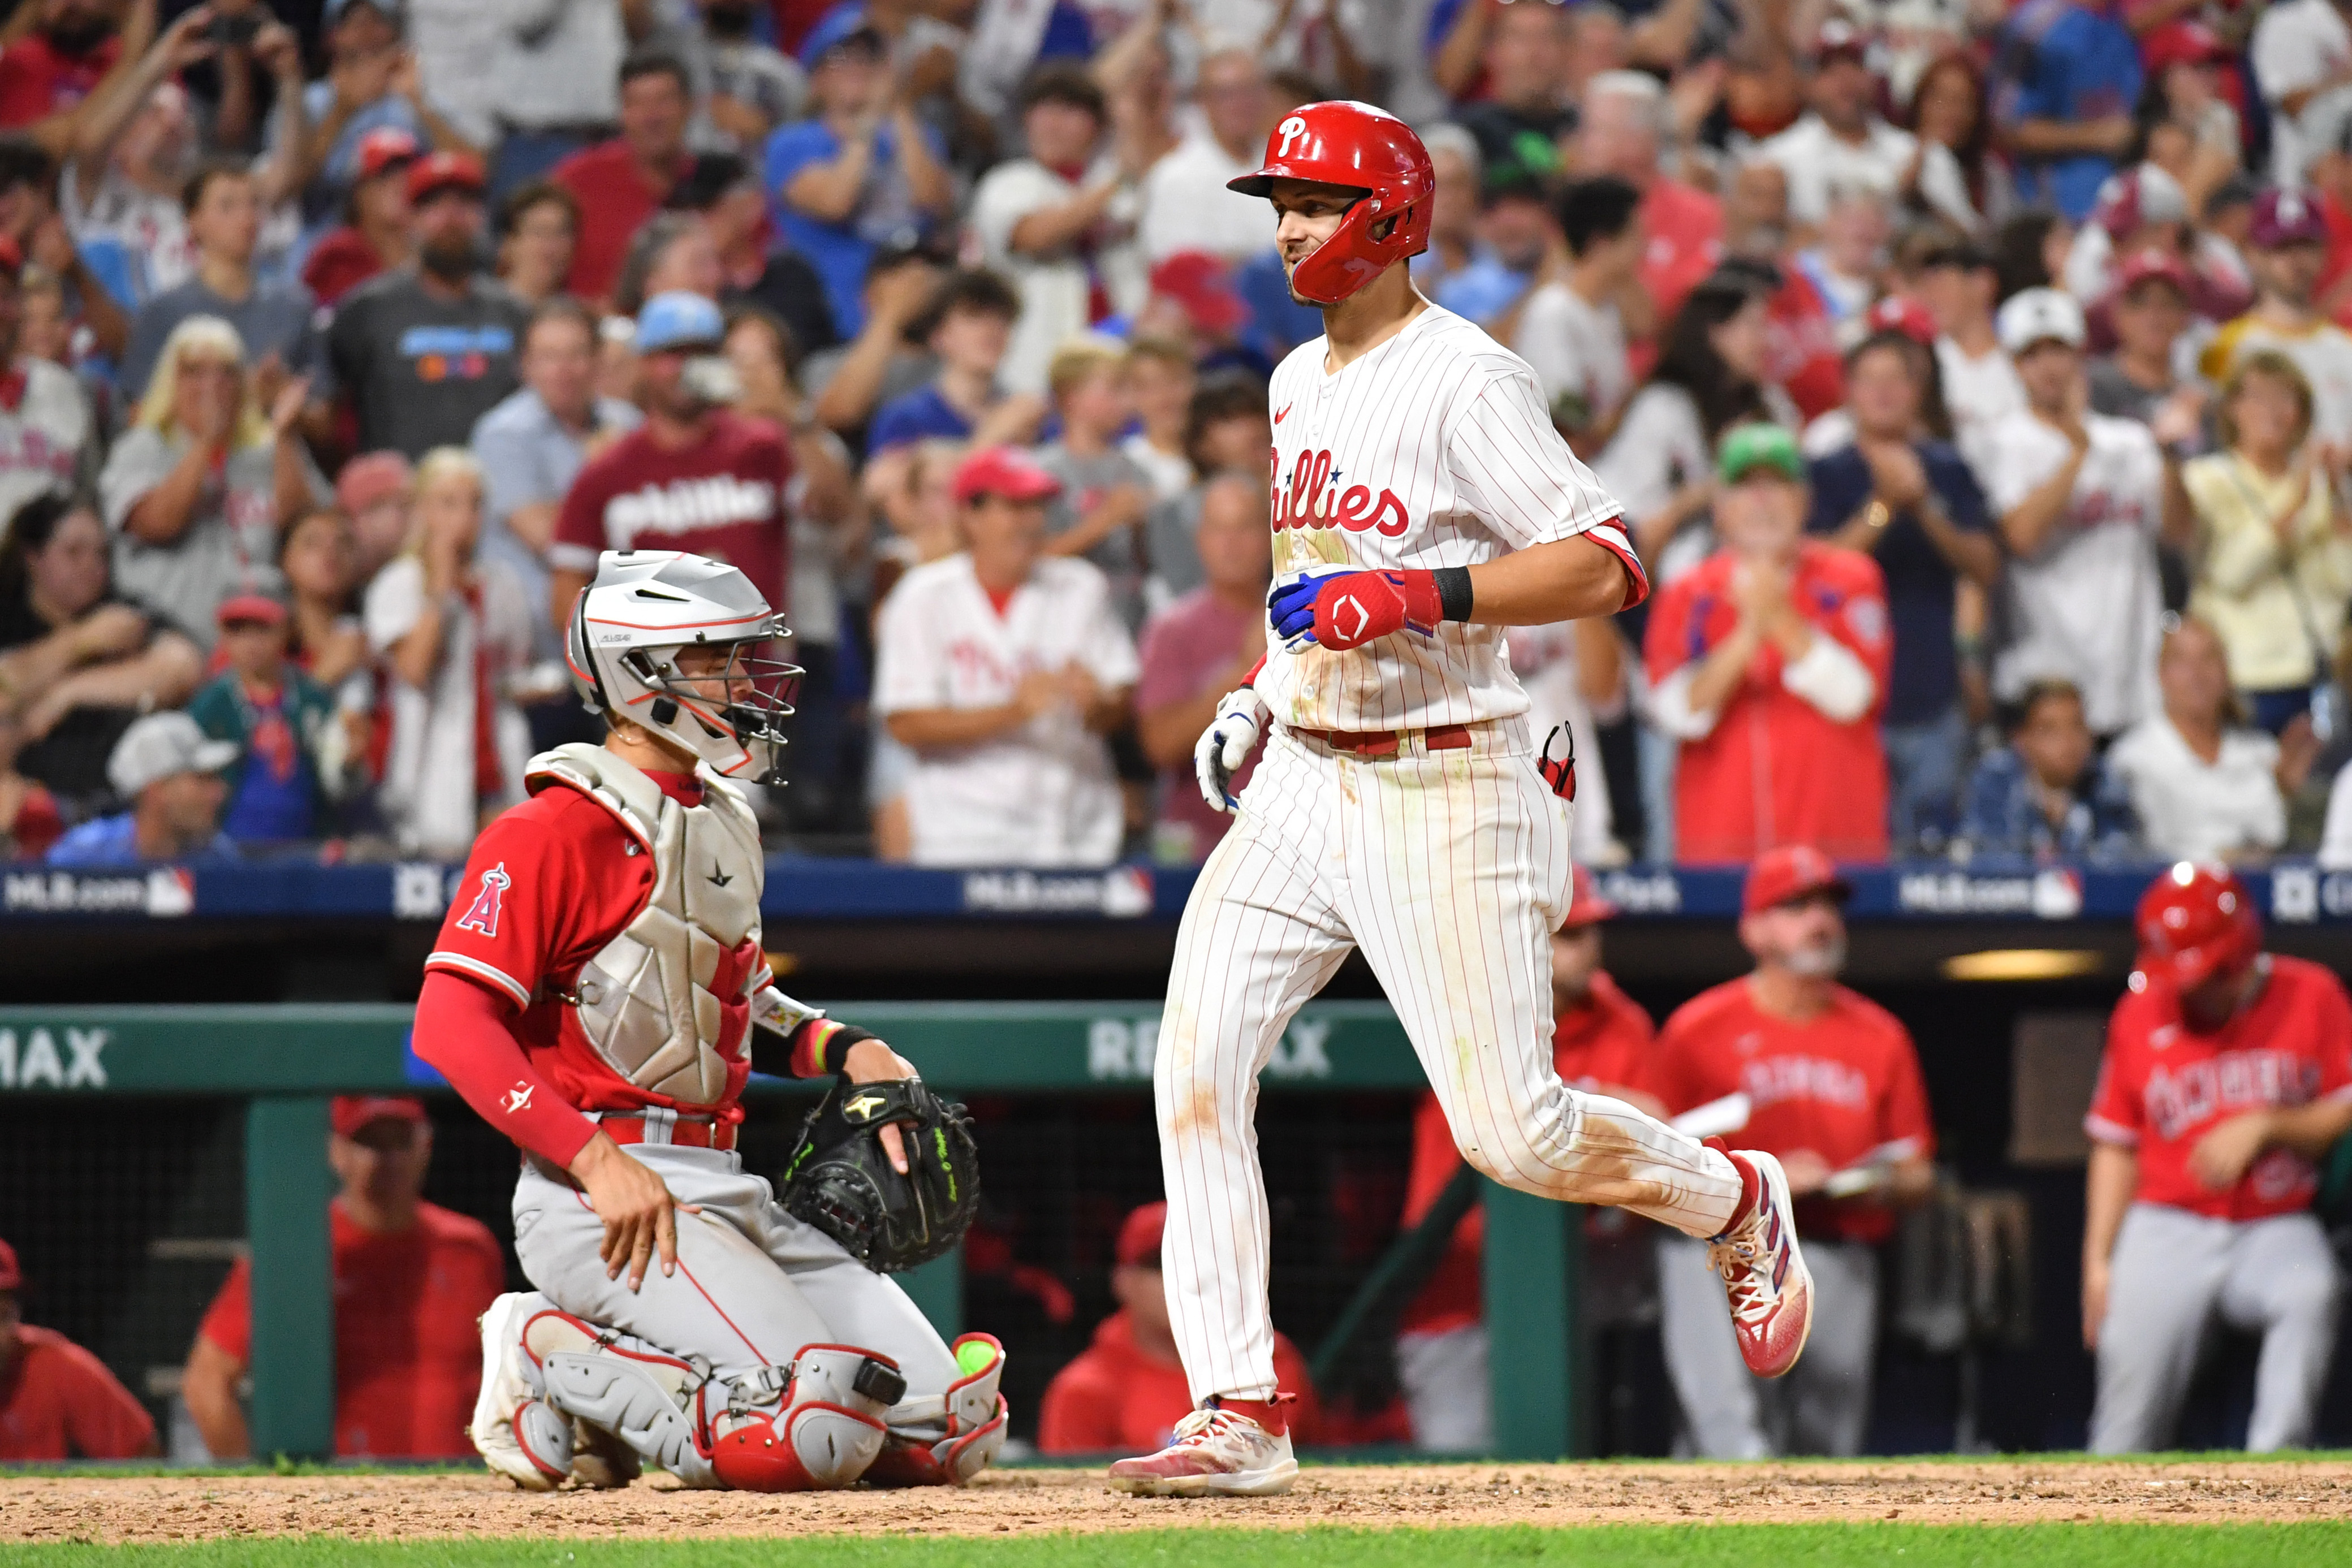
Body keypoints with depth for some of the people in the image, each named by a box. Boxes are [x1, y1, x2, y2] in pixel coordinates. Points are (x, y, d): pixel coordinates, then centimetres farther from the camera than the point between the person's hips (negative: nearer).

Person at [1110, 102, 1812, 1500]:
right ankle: (1241, 1418, -7)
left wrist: (1416, 595, -26)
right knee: (1197, 1071, -8)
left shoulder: (1466, 381, -12)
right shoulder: (1299, 383, 15)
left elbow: (1604, 565, -19)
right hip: (1300, 781, 8)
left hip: (1443, 790, -8)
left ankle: (1737, 1201, 23)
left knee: (1512, 1129, -7)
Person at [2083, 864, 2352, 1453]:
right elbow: (2116, 1149, 11)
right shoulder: (2139, 1016, 6)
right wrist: (2099, 1261, 3)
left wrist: (2264, 1127, -15)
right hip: (2167, 1226, 1)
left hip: (2276, 1230, -1)